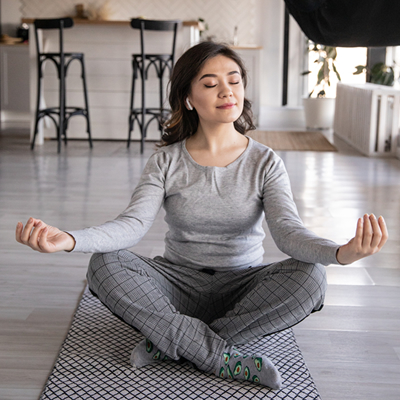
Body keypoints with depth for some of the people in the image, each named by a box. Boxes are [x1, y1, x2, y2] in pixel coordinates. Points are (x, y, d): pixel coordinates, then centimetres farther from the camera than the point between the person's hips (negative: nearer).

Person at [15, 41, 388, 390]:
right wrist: (68, 240, -37)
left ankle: (170, 343, -24)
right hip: (180, 283, 0)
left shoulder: (265, 162, -3)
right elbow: (132, 224, -16)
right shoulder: (166, 162, -3)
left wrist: (341, 252, -41)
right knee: (105, 264, -26)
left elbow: (288, 230, -18)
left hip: (242, 286, 0)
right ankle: (226, 359, -27)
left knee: (309, 276, -29)